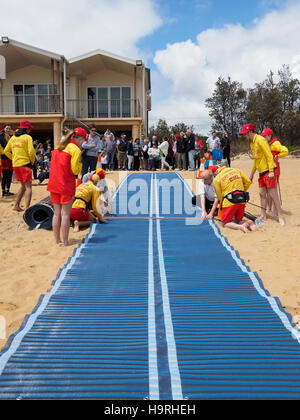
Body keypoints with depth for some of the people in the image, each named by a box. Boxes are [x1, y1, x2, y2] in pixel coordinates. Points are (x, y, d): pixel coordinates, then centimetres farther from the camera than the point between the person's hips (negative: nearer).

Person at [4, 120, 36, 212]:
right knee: (28, 187, -7)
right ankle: (27, 208, -17)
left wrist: (13, 159, 19)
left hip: (15, 165, 7)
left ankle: (16, 205, 19)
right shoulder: (27, 137, -6)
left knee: (23, 186, 19)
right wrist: (32, 162, 0)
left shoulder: (13, 137, 13)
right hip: (25, 163, -7)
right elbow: (31, 151, -14)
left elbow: (6, 151, 15)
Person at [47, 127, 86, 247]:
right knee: (65, 214, -1)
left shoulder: (59, 147, 14)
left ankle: (57, 240, 20)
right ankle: (65, 242, 4)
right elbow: (75, 170, -13)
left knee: (57, 213, 12)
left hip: (54, 183, 7)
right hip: (66, 185, -7)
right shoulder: (76, 149, -9)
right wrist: (80, 161, 3)